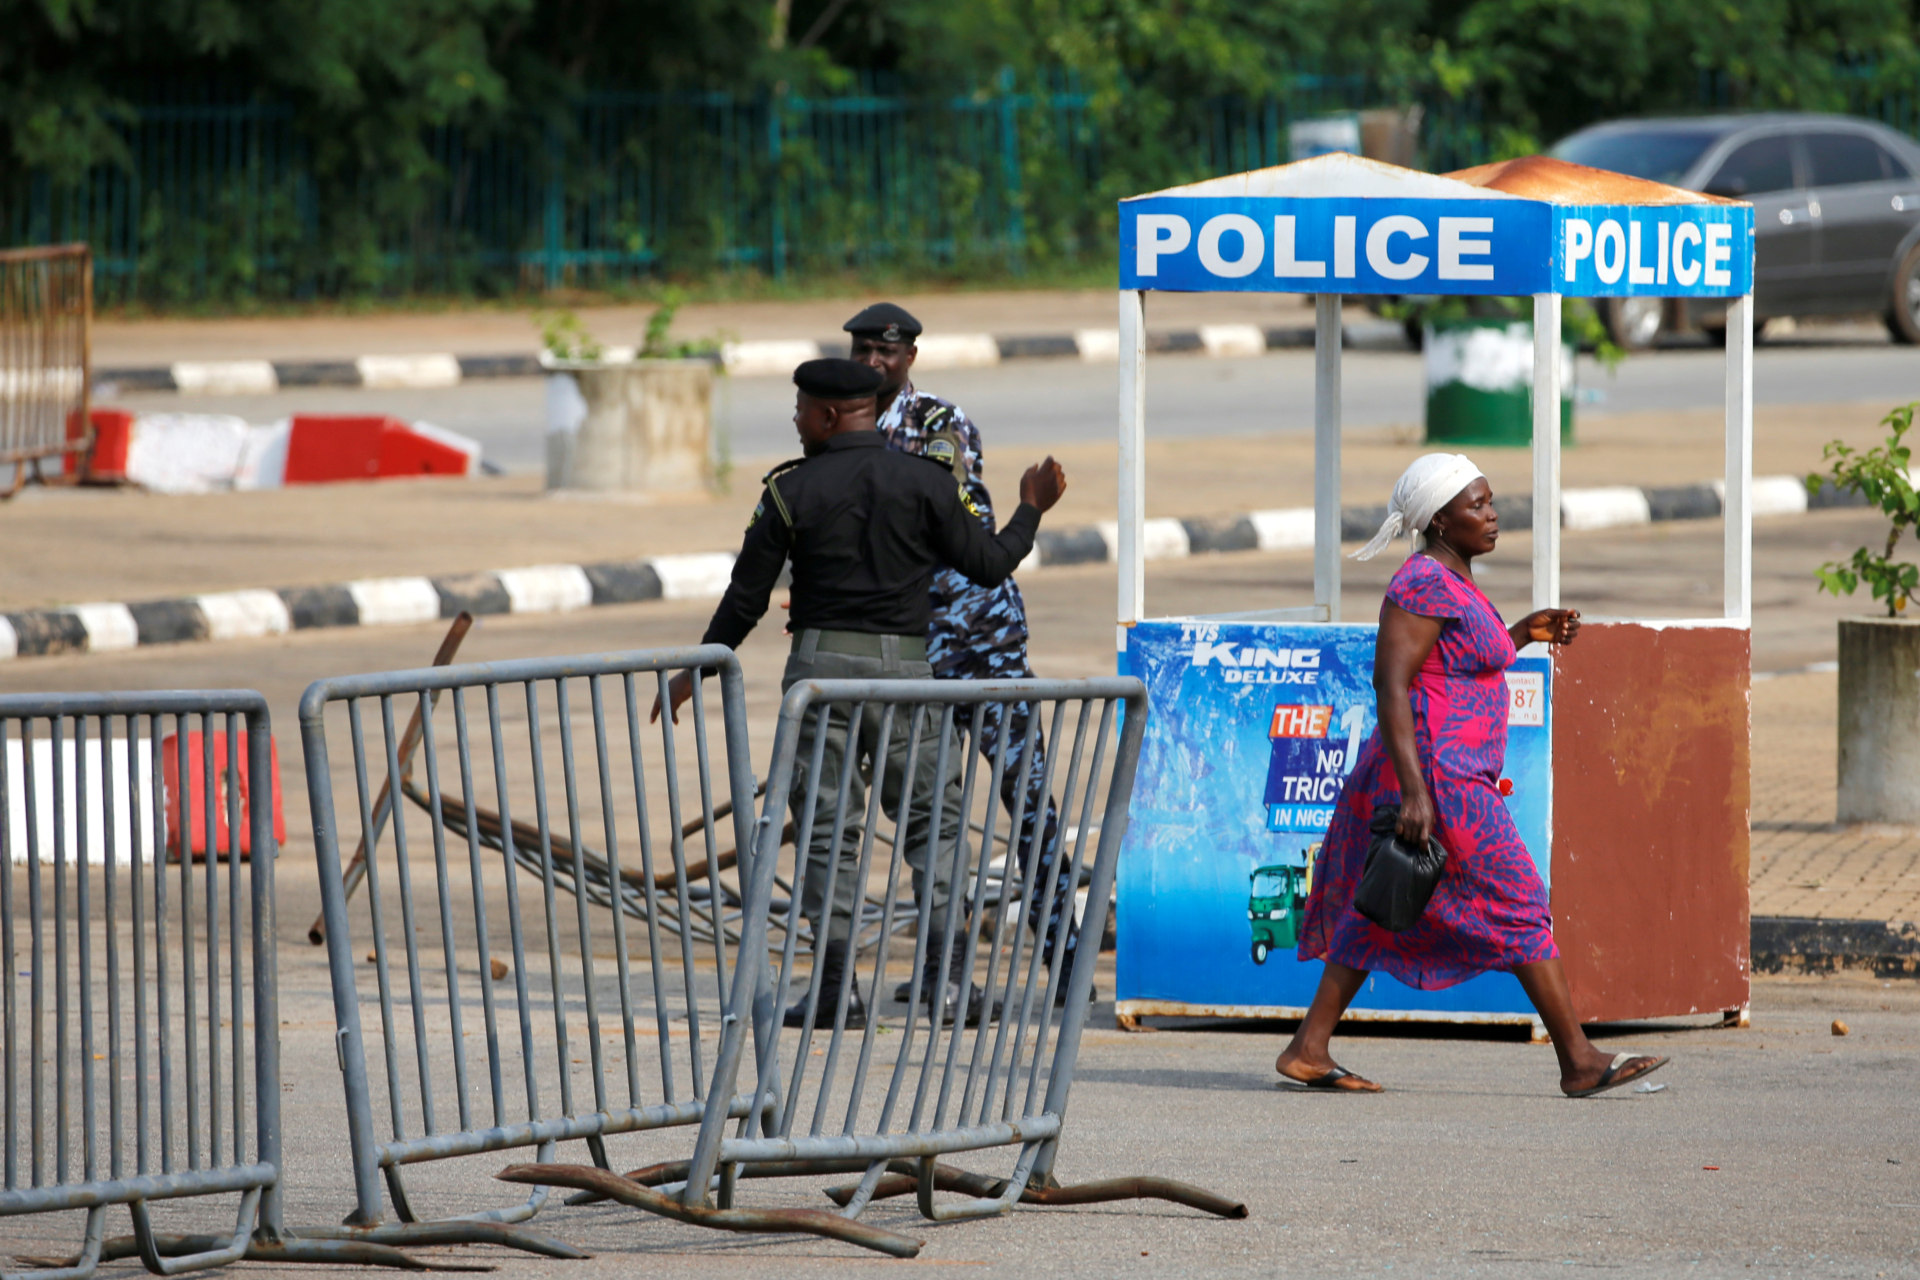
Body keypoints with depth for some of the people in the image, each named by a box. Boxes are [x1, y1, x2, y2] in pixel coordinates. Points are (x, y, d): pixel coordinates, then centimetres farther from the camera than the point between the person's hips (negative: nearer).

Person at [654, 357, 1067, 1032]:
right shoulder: (925, 482, 0)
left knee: (827, 826, 3)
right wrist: (1032, 509, 23)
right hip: (903, 664, 1)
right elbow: (988, 564, 5)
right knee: (933, 818, 7)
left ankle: (837, 986, -2)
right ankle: (948, 975, -4)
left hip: (821, 662, -1)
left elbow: (747, 595, 3)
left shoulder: (793, 491, 0)